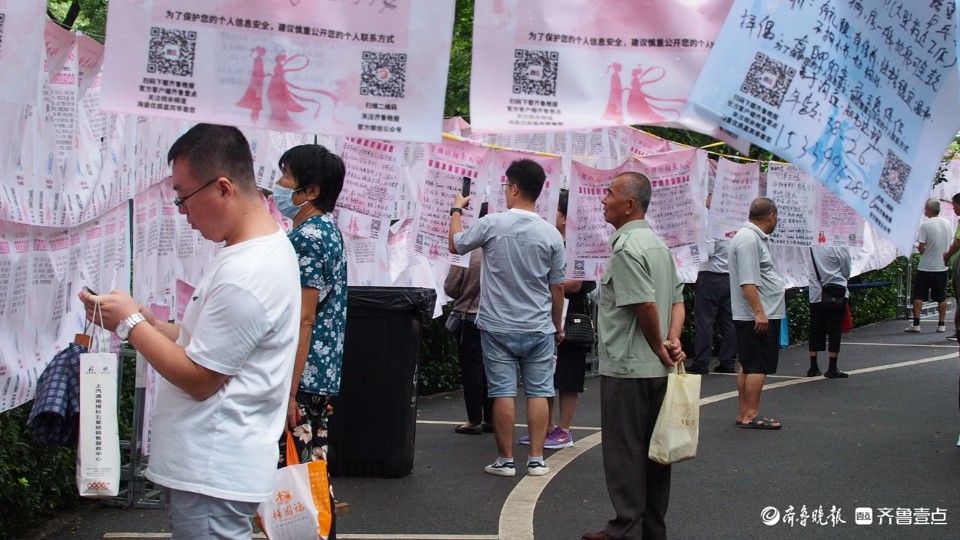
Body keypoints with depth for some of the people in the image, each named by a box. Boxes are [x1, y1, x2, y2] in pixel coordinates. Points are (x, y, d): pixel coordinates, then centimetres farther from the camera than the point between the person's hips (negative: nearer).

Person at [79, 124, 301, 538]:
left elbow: (199, 378, -19)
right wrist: (151, 323, 5)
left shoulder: (246, 275, -23)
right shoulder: (267, 247, 9)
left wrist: (130, 323, -9)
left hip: (212, 474, -10)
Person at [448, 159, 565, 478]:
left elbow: (455, 245, 7)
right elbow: (557, 287, 3)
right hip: (539, 328, 2)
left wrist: (456, 211, 23)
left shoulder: (493, 224, -10)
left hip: (499, 328, -1)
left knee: (503, 393, 3)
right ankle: (536, 459, 8)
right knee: (538, 392, 6)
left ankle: (505, 460, 7)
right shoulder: (551, 234, -3)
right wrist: (558, 326, 16)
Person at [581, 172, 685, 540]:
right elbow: (677, 300, 12)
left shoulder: (625, 248, -16)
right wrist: (673, 341, 0)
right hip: (656, 369, 9)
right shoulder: (658, 244, 13)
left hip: (626, 368, -9)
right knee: (652, 450, 13)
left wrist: (658, 348, -10)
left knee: (624, 451, -1)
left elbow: (645, 305, -23)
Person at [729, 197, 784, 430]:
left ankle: (744, 413, 16)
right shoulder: (749, 239, -17)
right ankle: (751, 415, -6)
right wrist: (759, 312, -26)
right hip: (759, 316, -11)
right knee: (759, 366, -8)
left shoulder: (754, 237, 17)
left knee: (748, 366, 12)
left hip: (760, 315, 11)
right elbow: (748, 282, -24)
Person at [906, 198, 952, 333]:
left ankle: (916, 324, -3)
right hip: (942, 266, 5)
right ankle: (941, 324, 12)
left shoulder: (925, 225, -14)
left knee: (918, 296, 1)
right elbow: (949, 245, 14)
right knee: (942, 297, 11)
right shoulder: (947, 223, 4)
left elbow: (921, 248, -14)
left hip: (926, 267, -5)